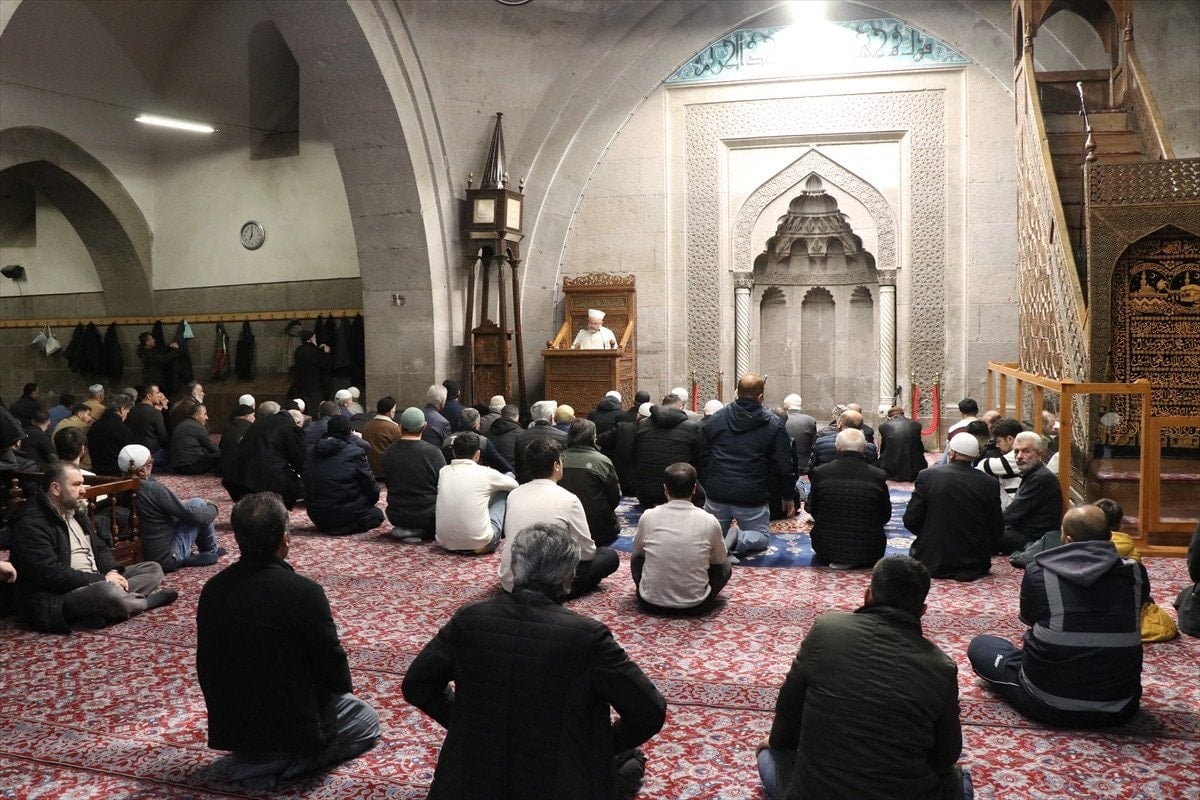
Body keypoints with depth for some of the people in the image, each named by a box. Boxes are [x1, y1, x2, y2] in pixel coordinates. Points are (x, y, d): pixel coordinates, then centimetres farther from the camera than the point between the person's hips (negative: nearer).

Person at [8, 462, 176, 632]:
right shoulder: (31, 524, -15)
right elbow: (51, 574, -24)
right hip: (54, 601, -10)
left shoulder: (76, 513, 16)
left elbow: (100, 548, 20)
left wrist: (113, 571, -2)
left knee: (153, 569, 3)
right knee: (107, 591, -39)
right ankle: (147, 601, -8)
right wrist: (101, 579, -21)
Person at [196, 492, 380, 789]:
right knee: (368, 721, 19)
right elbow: (331, 664, -13)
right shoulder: (304, 592, -24)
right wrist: (345, 688, 10)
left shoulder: (213, 588, -5)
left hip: (227, 724, 8)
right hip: (289, 723, -7)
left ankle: (252, 755, 13)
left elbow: (207, 664, 6)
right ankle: (278, 761, 0)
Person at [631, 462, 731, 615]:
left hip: (651, 603, 1)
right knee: (726, 566, 25)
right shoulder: (710, 521, -9)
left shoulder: (648, 517, -7)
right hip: (696, 606, -1)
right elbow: (720, 559, 9)